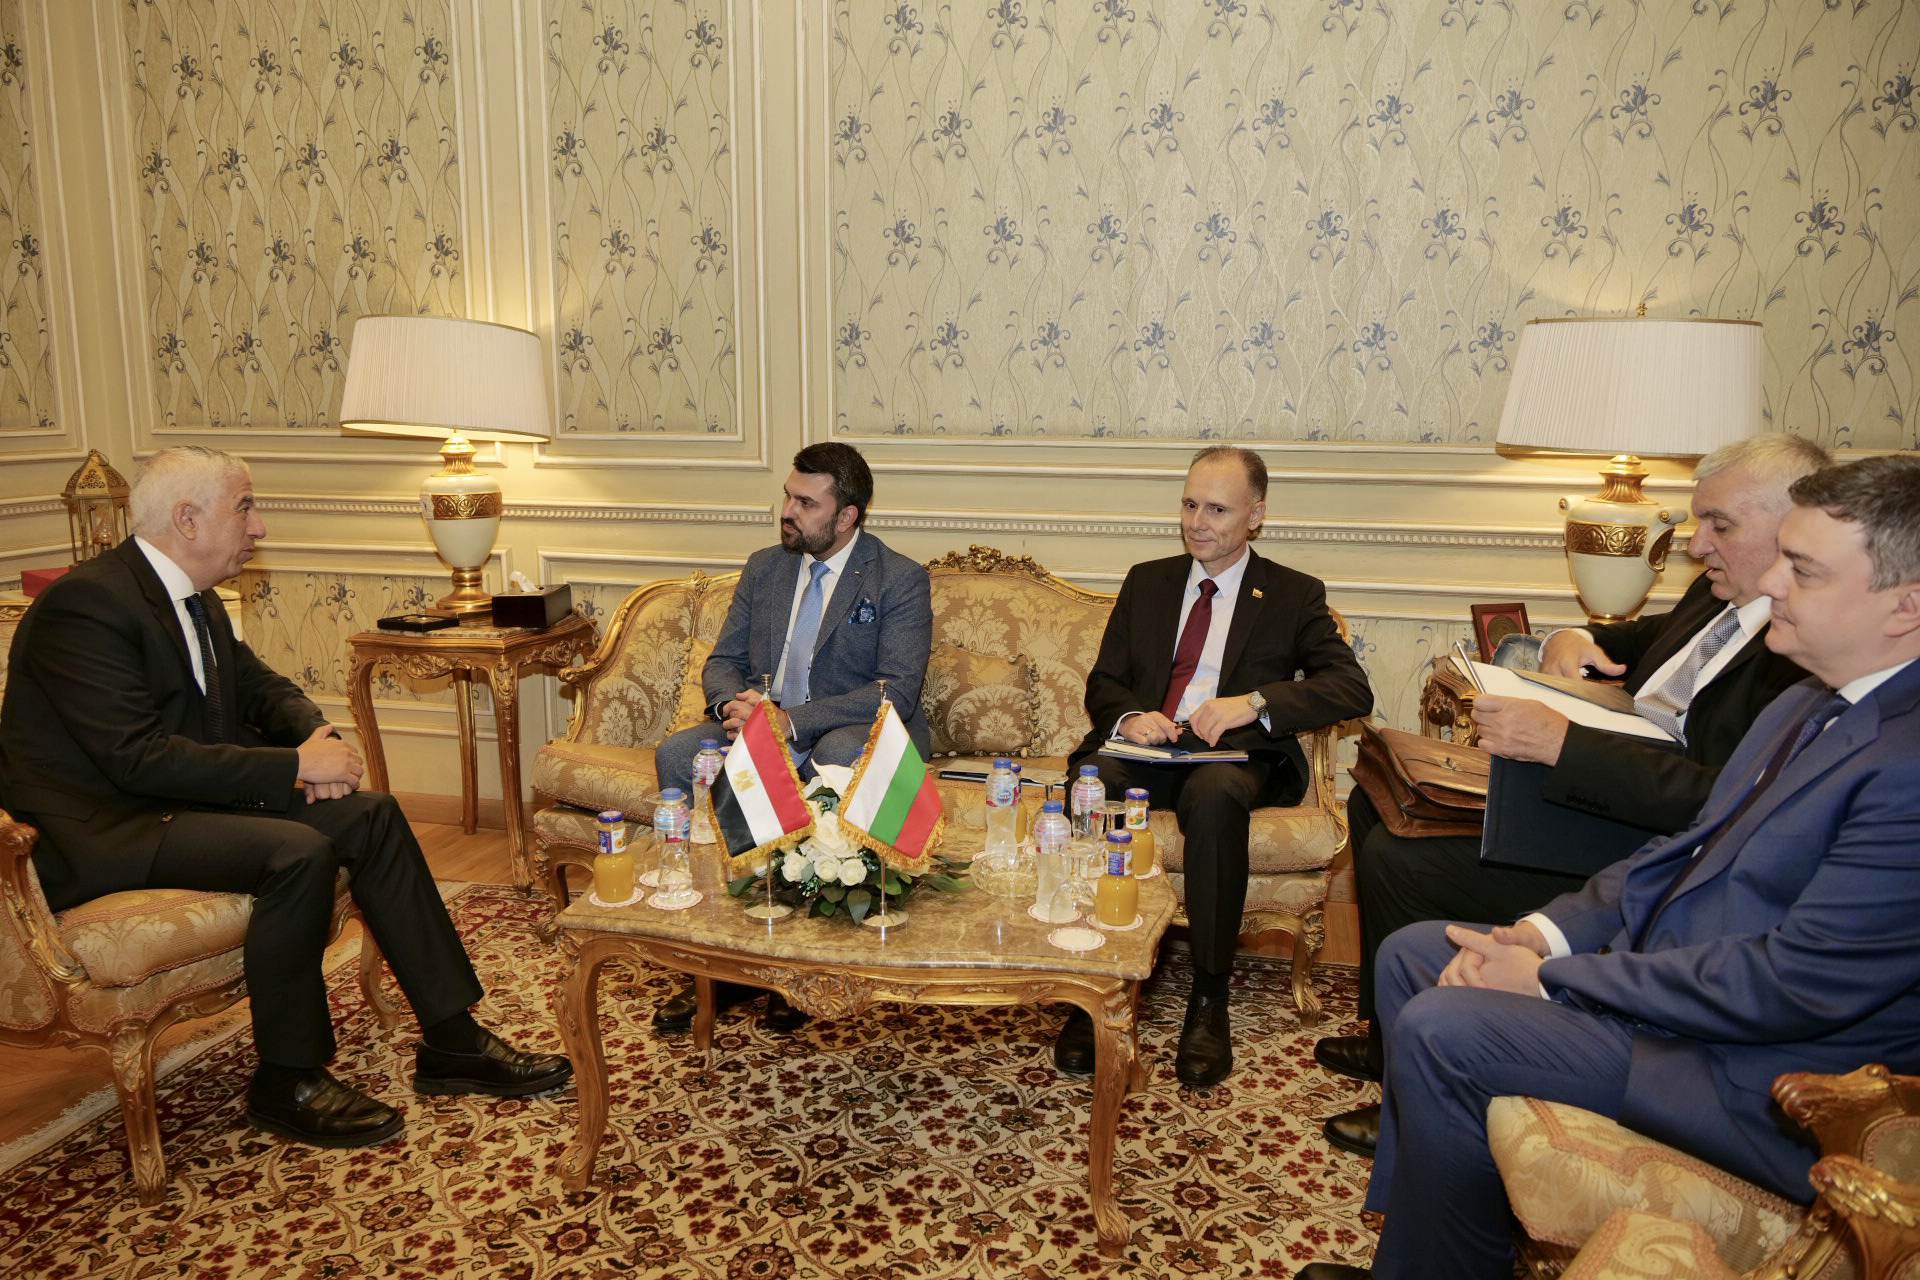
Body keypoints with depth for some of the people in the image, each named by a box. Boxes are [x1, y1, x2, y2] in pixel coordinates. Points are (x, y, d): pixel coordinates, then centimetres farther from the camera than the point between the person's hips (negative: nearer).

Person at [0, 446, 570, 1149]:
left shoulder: (195, 598, 9)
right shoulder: (87, 604, -20)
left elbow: (257, 684, 18)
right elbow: (139, 758, -27)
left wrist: (316, 735, -5)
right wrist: (295, 765, -25)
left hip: (182, 797, 9)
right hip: (100, 829, -9)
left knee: (370, 815, -5)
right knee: (298, 851, -30)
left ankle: (450, 1038, -3)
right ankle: (288, 1083, -11)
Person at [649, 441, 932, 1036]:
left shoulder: (900, 580, -5)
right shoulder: (763, 567, 13)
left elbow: (896, 691, -16)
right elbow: (722, 662, 13)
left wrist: (792, 721, -25)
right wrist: (735, 701, -14)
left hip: (853, 735, -5)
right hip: (761, 726, 5)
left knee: (837, 757, -40)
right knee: (676, 756, -22)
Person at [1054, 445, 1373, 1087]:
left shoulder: (1294, 596, 10)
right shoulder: (1146, 582, 20)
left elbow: (1352, 689, -3)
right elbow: (1102, 680, 16)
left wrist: (1255, 704, -19)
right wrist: (1127, 716, -10)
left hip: (1234, 756, -2)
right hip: (1144, 748, 3)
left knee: (1214, 793, -39)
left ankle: (1209, 1000, -25)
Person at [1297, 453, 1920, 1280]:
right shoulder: (1809, 705, 8)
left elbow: (1796, 984, -26)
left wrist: (1549, 980, -18)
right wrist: (1548, 933, -2)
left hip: (1761, 1073, -10)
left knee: (1441, 1030, -22)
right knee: (1412, 955, 9)